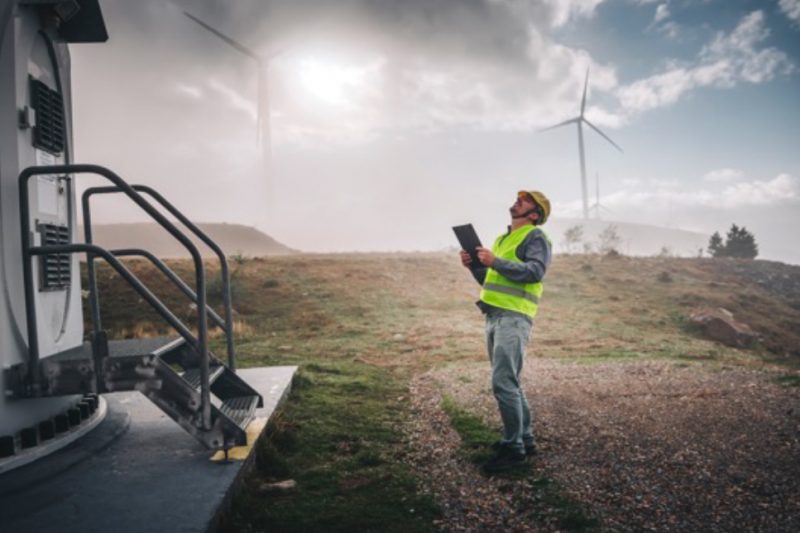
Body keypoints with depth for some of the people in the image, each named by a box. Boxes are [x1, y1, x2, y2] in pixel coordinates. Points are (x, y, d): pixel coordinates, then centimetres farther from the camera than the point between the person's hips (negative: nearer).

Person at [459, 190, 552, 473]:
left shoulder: (536, 237, -1)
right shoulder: (503, 238, 24)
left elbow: (535, 271, -19)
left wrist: (495, 262, -23)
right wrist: (474, 266, 9)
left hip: (514, 317, -9)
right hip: (494, 316, 9)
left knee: (503, 382, -12)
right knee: (509, 383, 14)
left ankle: (513, 447, -3)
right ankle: (525, 438, 25)